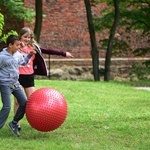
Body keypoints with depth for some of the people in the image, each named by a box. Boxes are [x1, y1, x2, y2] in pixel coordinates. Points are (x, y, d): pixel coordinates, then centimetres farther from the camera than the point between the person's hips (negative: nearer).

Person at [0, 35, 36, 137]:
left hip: (15, 84, 8)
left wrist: (29, 55, 13)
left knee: (24, 103, 7)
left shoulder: (18, 54, 5)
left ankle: (14, 123, 21)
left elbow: (23, 62, 25)